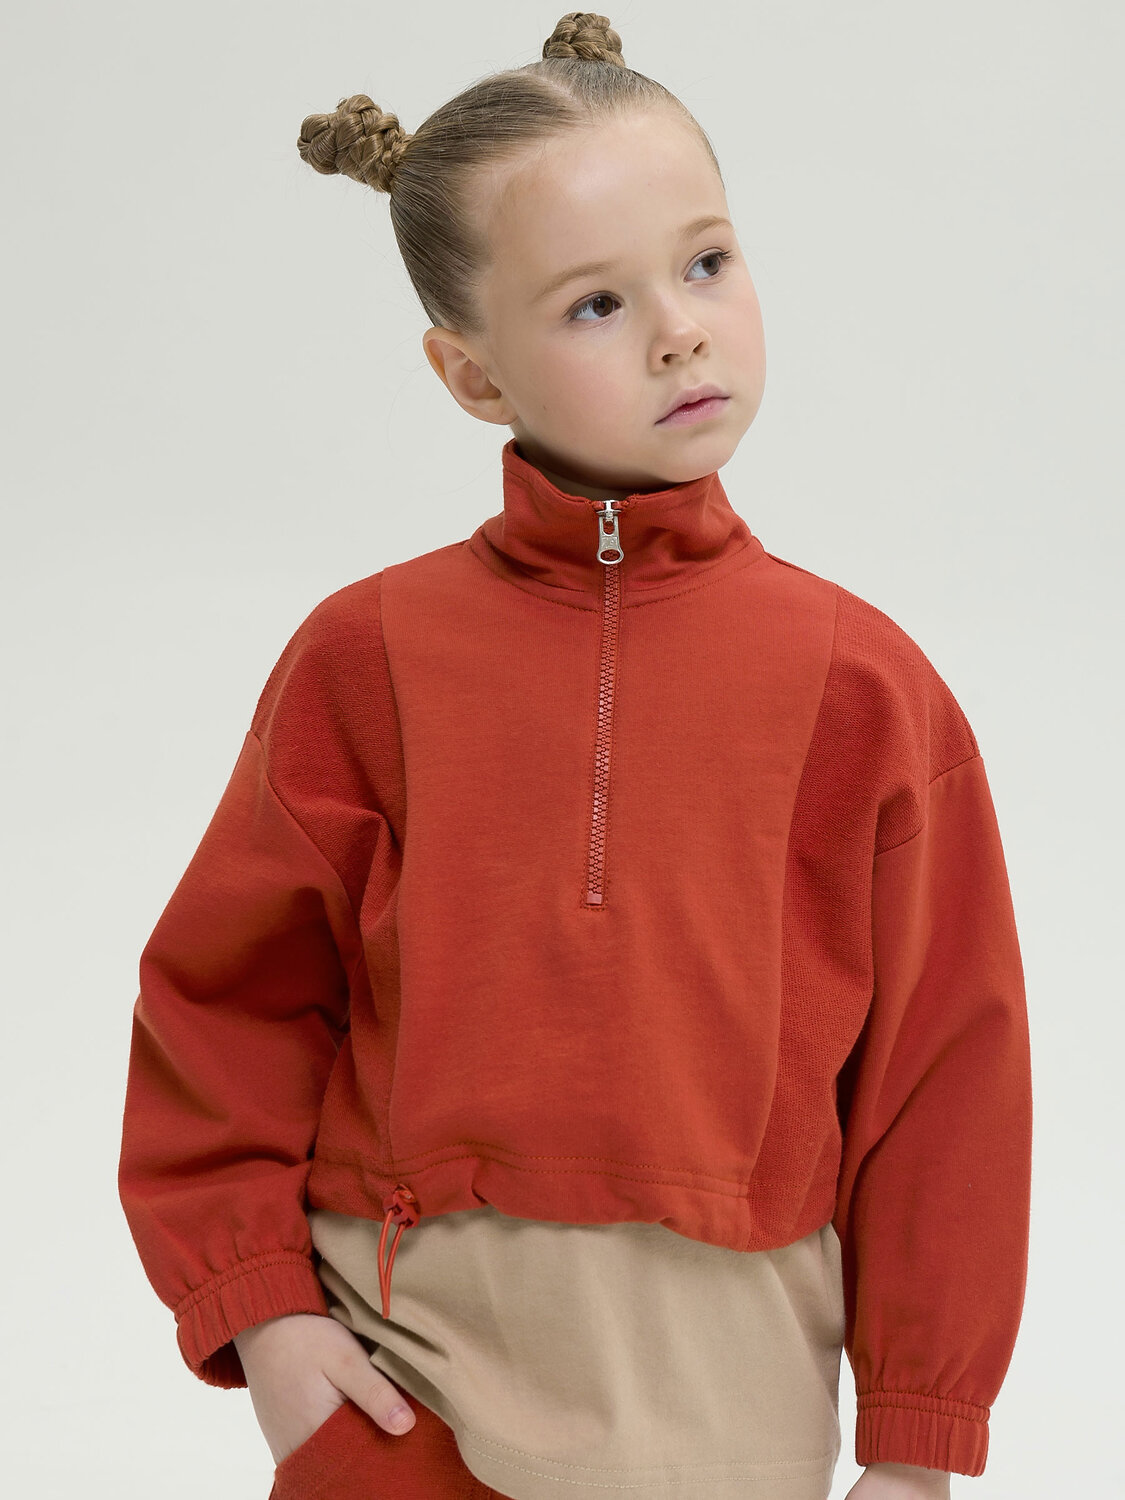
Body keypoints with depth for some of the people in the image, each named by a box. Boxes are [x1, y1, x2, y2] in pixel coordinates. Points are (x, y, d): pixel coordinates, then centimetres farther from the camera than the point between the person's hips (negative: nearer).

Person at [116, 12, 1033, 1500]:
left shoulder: (862, 682, -5)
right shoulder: (365, 657, -5)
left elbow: (947, 1060, -2)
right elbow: (224, 998, 3)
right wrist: (257, 1306, -4)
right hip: (401, 1373, 0)